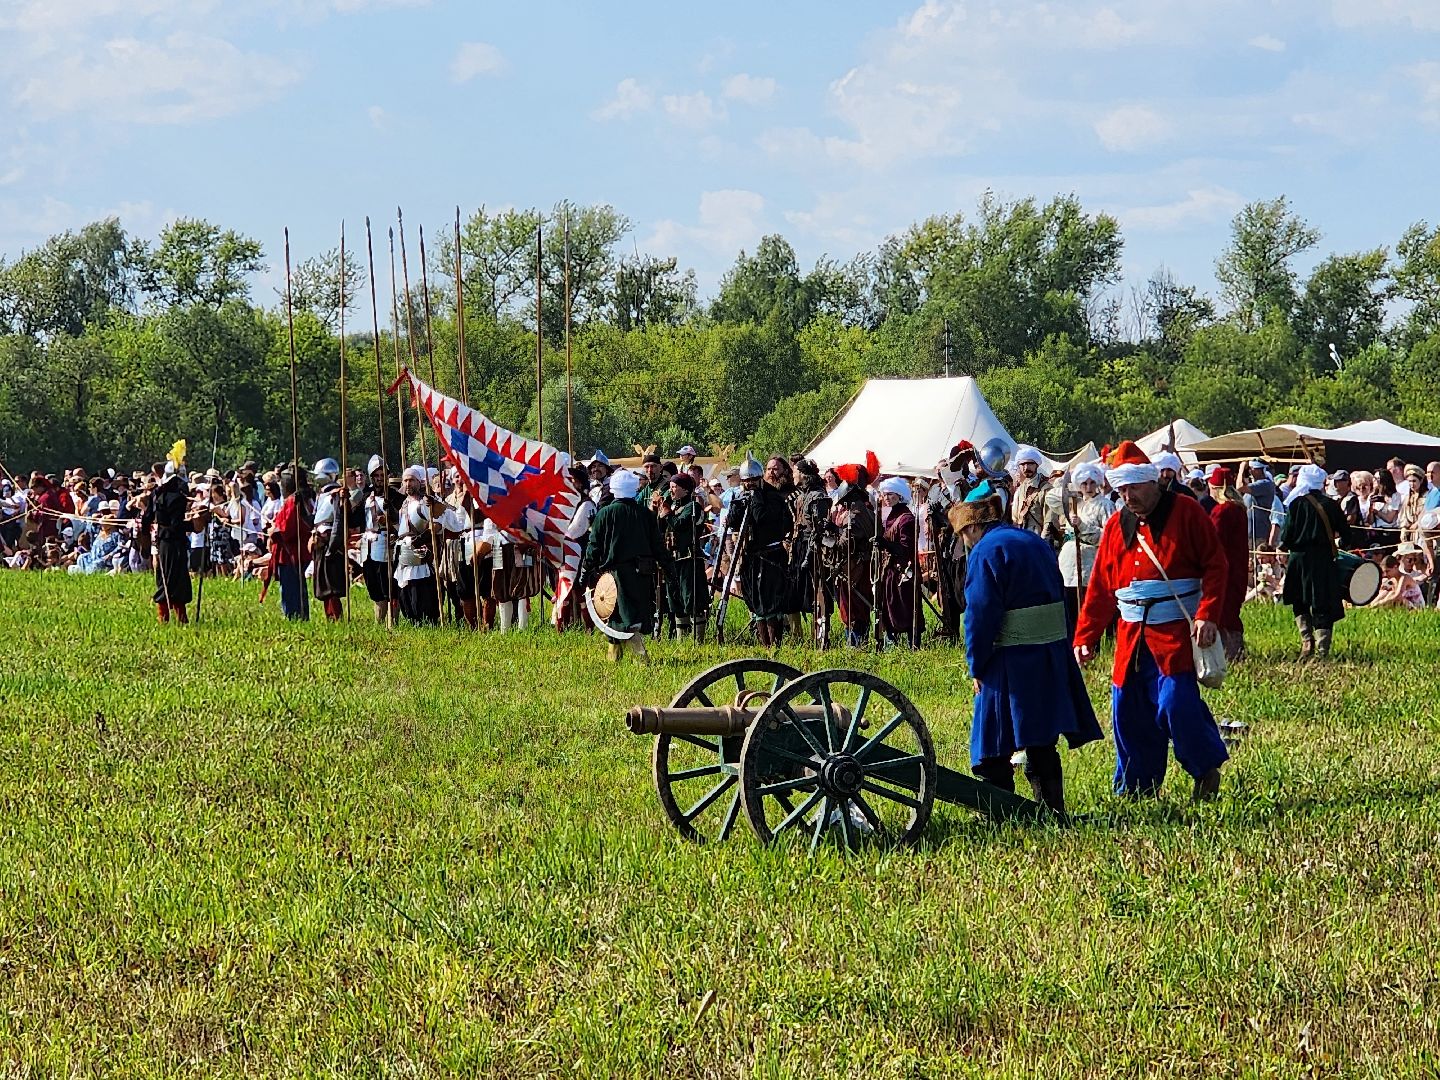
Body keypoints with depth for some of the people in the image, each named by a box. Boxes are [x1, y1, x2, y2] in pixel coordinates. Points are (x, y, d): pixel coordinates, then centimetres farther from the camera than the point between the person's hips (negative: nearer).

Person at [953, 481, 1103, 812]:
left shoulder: (985, 552, -10)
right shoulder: (1036, 543, 15)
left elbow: (980, 614, -16)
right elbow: (1058, 597, 18)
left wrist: (976, 667, -9)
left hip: (1011, 660, -8)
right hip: (1053, 655, 8)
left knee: (994, 752, 0)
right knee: (1043, 744, 15)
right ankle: (1051, 807, 18)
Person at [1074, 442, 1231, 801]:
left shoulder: (1186, 512, -2)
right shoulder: (1116, 526, 13)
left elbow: (1215, 565, -5)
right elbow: (1100, 589, 15)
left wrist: (1207, 615, -16)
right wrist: (1085, 637, 10)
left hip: (1176, 633, -6)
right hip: (1131, 636, 6)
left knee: (1177, 702, -15)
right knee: (1128, 711, 5)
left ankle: (1207, 771, 6)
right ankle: (1136, 789, 16)